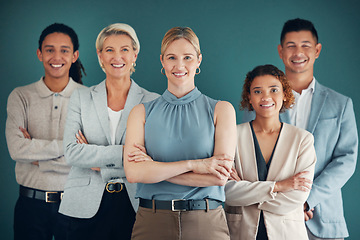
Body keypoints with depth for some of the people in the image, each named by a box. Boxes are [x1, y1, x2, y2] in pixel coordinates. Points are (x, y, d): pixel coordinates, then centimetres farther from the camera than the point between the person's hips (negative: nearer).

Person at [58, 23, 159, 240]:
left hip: (134, 206, -1)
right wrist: (123, 152, -16)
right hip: (86, 207, 1)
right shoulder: (81, 98, 8)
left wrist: (98, 162, -8)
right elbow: (72, 152, -4)